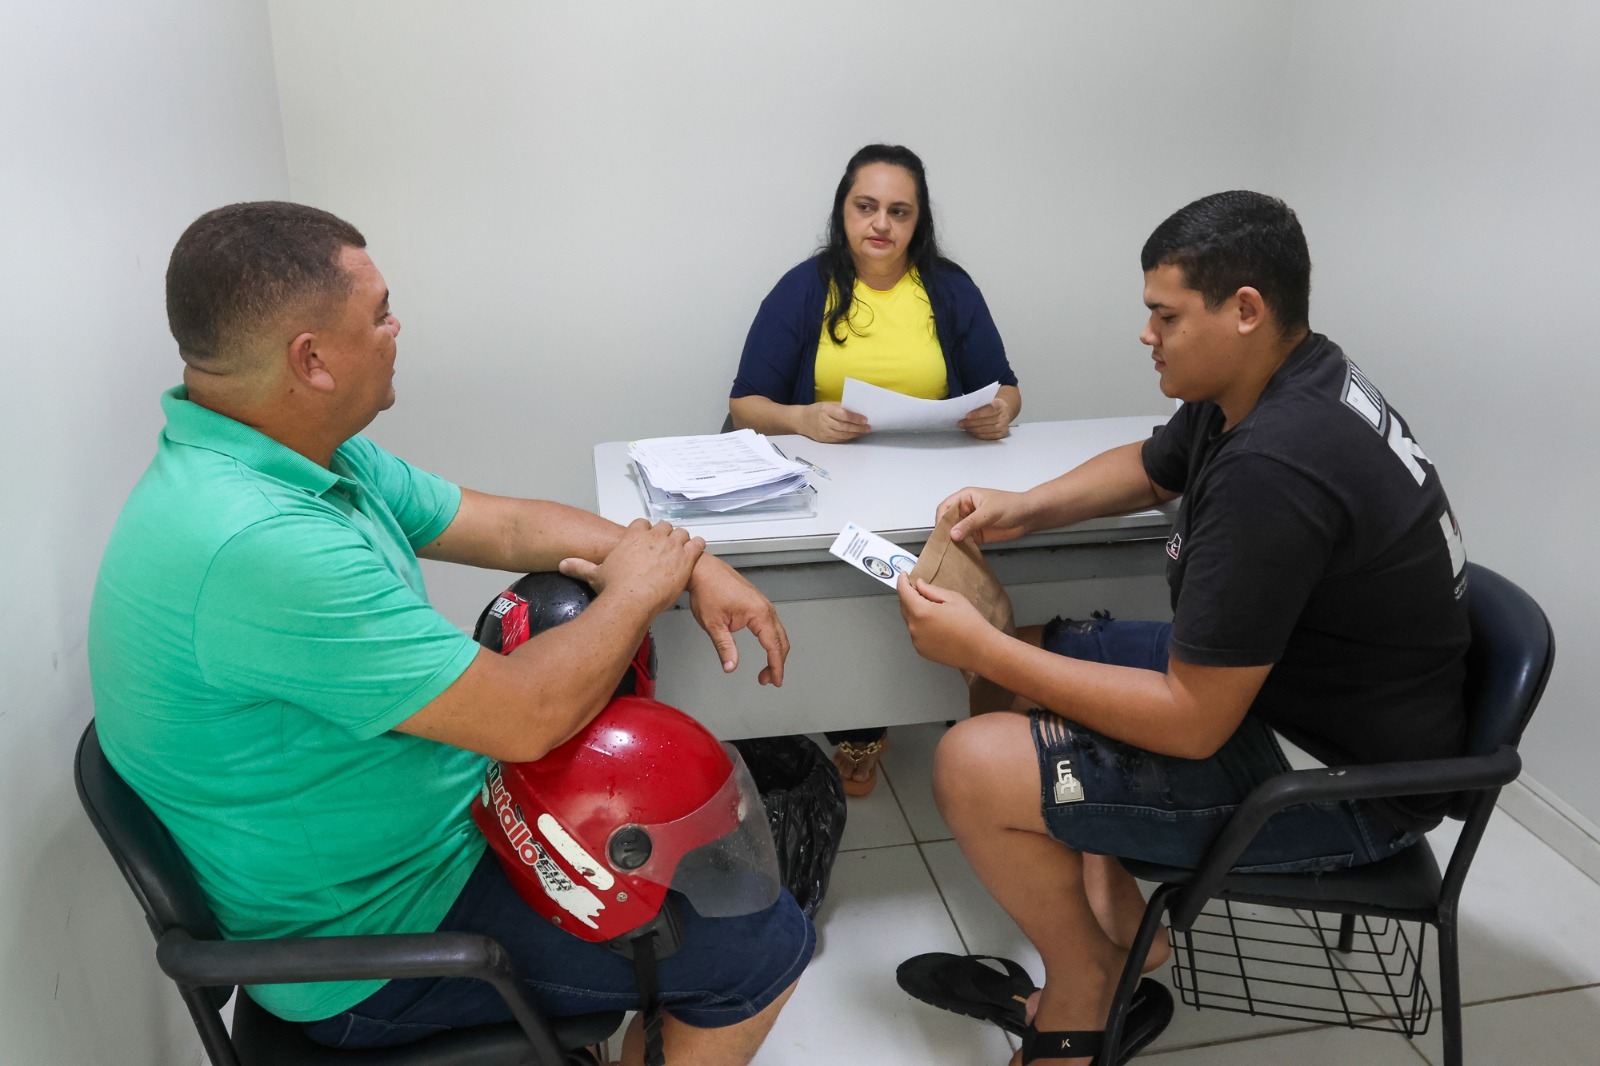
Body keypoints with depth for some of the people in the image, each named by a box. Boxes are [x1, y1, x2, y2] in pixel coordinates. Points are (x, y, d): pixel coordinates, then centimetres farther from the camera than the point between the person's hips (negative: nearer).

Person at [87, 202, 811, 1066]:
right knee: (766, 946, -7)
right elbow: (527, 718, -31)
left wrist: (691, 565, -4)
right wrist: (633, 592, -13)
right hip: (372, 943, -9)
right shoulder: (258, 542, -34)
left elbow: (507, 525, 6)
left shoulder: (295, 453, -2)